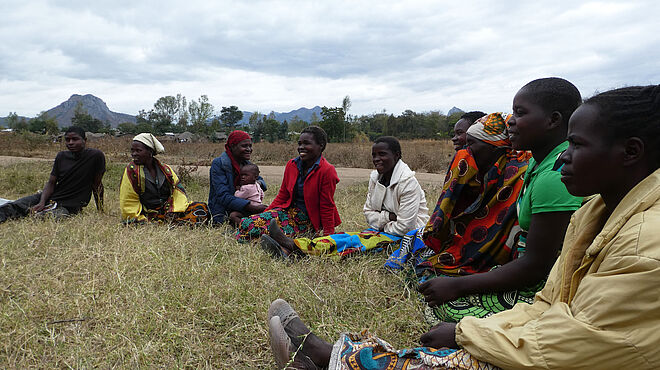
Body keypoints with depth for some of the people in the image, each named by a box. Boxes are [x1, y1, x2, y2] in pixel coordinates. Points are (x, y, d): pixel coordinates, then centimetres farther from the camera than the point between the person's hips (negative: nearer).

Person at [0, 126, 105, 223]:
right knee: (12, 206, -15)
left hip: (69, 206, -5)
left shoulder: (96, 156, -8)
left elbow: (97, 185, -2)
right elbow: (51, 182, 6)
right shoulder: (61, 156, 7)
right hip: (51, 197, 6)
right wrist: (42, 203, -12)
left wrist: (101, 212, 2)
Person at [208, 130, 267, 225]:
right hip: (222, 215, -6)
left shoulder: (246, 163, 11)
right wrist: (252, 207, -32)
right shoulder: (218, 164, -10)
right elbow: (223, 196, -21)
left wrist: (258, 183, -4)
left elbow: (259, 179, 25)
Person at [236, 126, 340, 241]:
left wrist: (328, 237, -12)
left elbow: (327, 207, -11)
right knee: (247, 223, -15)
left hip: (309, 221, -6)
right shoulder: (292, 165, 6)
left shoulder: (327, 171, -13)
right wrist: (263, 215, 5)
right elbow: (282, 196, 12)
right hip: (289, 211, 6)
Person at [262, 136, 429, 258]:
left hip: (408, 234, -7)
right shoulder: (376, 177, 6)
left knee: (357, 241, -28)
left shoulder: (408, 182, -17)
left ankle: (294, 246, -42)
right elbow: (369, 213, 5)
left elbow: (404, 226, -20)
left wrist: (381, 224, -7)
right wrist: (387, 217, -14)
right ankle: (290, 248, -34)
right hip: (382, 230, 7)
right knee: (348, 237, -17)